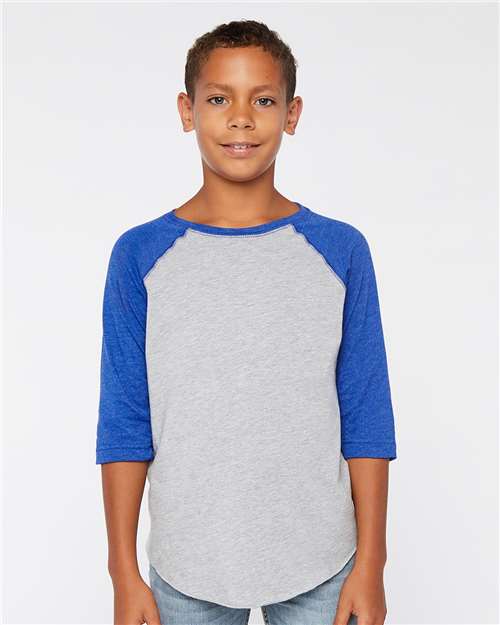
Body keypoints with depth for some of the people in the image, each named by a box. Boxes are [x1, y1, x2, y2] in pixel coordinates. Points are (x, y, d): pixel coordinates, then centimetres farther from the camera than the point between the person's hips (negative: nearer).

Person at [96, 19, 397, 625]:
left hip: (318, 567, 0)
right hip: (186, 571, 0)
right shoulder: (140, 255, -5)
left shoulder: (341, 251, -5)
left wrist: (370, 564, -2)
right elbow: (124, 424, -3)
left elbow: (366, 419, -2)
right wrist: (124, 572, -2)